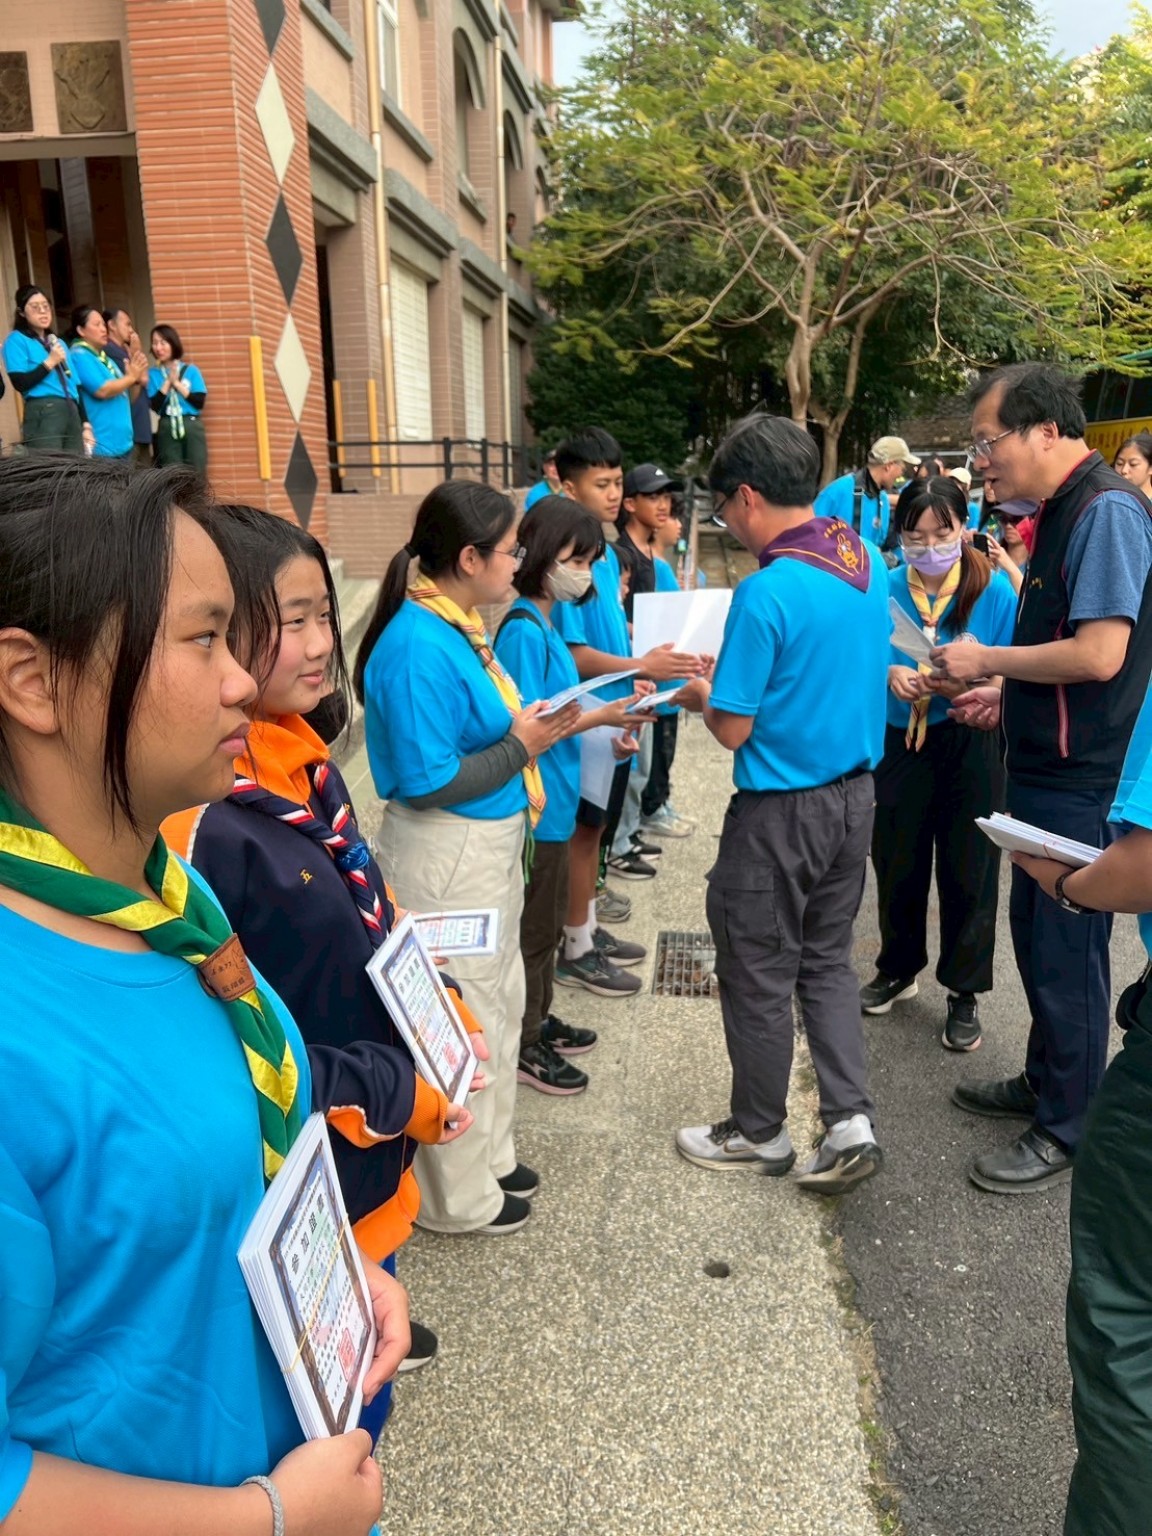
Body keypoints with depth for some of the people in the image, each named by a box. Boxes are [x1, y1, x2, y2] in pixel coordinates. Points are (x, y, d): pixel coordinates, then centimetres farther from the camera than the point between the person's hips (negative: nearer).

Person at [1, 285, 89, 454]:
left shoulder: (59, 343, 25)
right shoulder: (16, 340, 6)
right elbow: (20, 383, -7)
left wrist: (85, 425, 13)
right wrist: (50, 362, -7)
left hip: (72, 412, 6)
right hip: (43, 413, -6)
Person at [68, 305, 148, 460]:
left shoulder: (105, 358, 20)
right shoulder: (79, 356, -8)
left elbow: (123, 398, 24)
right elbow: (102, 390, -19)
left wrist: (137, 381, 6)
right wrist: (131, 377, -8)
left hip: (122, 441, 10)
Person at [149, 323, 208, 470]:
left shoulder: (191, 370, 6)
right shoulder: (153, 374, 7)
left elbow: (199, 402, -3)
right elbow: (155, 406, -4)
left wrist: (177, 383, -6)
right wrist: (168, 382, -6)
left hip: (192, 427, 0)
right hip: (167, 429, 0)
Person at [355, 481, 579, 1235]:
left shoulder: (460, 625, 4)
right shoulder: (419, 647, -24)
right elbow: (428, 782, -24)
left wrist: (531, 729, -1)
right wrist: (522, 747, -16)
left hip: (490, 845, 10)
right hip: (447, 857, -10)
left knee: (500, 1002, 23)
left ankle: (489, 1154, 44)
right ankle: (459, 1196, 29)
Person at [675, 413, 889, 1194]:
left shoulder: (767, 592, -23)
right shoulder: (869, 562, 1)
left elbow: (734, 730, -19)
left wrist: (700, 693, 3)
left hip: (783, 810, -7)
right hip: (855, 794, 8)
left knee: (759, 976, 10)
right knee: (828, 960, 20)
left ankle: (760, 1133, 28)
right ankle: (850, 1119, 16)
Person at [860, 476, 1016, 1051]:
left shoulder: (995, 590, -9)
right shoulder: (885, 589, -4)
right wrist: (890, 675, -19)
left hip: (969, 747, -2)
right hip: (898, 743, 2)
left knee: (968, 871, 7)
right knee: (896, 863, 15)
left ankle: (964, 993, 26)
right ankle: (898, 969, 38)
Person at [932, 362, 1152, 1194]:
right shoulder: (1066, 510, 11)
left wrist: (985, 658, -15)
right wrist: (1005, 693, 9)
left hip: (1081, 783, -10)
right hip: (1047, 767, 10)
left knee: (1067, 951, 2)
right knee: (1037, 932, 20)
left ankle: (1068, 1134, 18)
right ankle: (1045, 1081, 37)